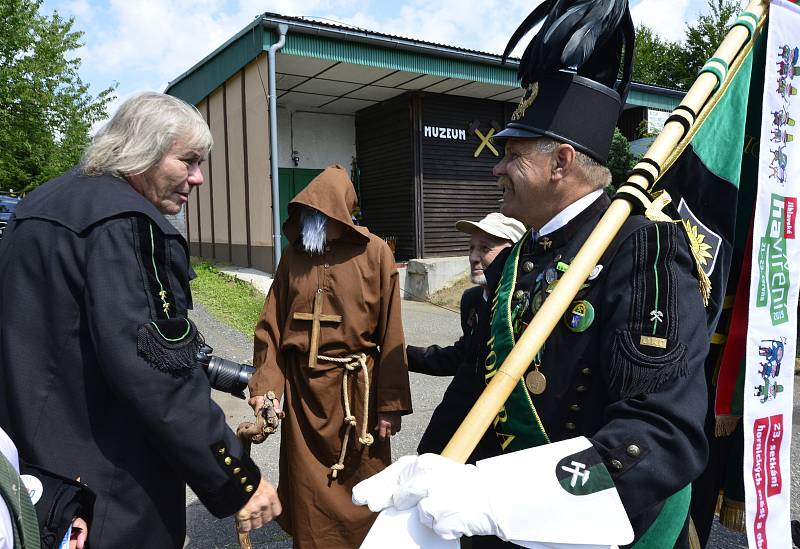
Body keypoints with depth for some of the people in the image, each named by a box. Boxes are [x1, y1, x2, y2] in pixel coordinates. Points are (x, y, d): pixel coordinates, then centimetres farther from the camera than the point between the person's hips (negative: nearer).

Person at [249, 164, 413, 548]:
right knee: (308, 487, 16)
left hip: (356, 388, -3)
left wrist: (391, 404, -10)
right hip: (303, 388, 3)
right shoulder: (294, 254, 2)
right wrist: (265, 385, -9)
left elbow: (390, 334, -9)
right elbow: (271, 326, 2)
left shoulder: (374, 253, -9)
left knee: (362, 487, 14)